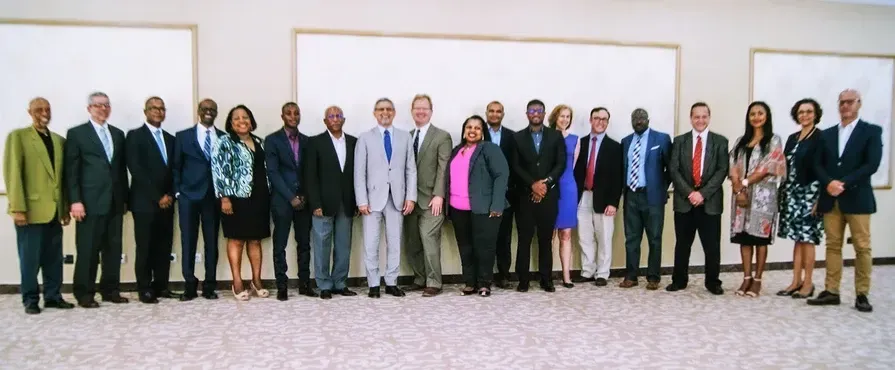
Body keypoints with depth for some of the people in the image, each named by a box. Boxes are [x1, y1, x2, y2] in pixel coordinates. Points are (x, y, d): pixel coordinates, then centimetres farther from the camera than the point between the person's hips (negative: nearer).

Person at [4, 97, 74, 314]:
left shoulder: (59, 140, 15)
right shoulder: (18, 136, -1)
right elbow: (12, 173, -8)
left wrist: (65, 208, 12)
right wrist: (18, 208, -14)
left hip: (54, 211, 5)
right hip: (31, 210, -5)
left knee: (54, 258, 9)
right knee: (30, 258, 2)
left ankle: (53, 296, 18)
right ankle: (30, 300, 12)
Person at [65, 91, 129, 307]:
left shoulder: (118, 134, 16)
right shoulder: (76, 133, 2)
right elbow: (71, 170, -4)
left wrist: (125, 198, 12)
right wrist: (75, 201, -12)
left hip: (115, 202, 5)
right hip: (90, 202, -5)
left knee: (113, 249, 7)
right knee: (88, 250, 0)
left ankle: (110, 290, 16)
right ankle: (84, 294, 9)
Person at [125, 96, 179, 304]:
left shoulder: (170, 139, 17)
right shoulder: (135, 136, -1)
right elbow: (136, 169, -11)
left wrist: (170, 195, -1)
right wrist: (157, 197, -14)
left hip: (166, 202, 5)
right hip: (145, 202, -5)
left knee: (164, 247, 6)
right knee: (145, 248, -1)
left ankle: (161, 286, 14)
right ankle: (145, 290, 5)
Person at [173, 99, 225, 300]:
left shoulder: (224, 138, 8)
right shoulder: (183, 136, 7)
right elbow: (176, 166, 6)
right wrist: (177, 191, -2)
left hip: (214, 196, 1)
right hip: (189, 195, -1)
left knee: (212, 242, 4)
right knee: (188, 241, 1)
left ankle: (209, 286, 11)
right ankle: (190, 285, 8)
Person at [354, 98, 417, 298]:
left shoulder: (405, 137, 9)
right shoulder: (365, 138, 4)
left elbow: (411, 169, 6)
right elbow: (359, 172, 0)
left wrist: (411, 197, -2)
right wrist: (362, 201, -8)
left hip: (397, 198, 2)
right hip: (373, 197, -2)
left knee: (395, 243, 7)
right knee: (371, 244, 1)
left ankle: (391, 283, 16)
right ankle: (373, 285, 11)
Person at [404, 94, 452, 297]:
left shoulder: (442, 136, -1)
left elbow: (444, 168, -8)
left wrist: (438, 195, -17)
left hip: (430, 199, -5)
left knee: (429, 241, -9)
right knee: (411, 244, 9)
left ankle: (433, 283, 1)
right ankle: (419, 279, 21)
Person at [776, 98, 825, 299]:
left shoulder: (821, 137, -5)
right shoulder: (792, 138, 15)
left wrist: (818, 197, -17)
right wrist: (783, 193, 8)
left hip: (810, 193, -6)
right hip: (792, 193, 6)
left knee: (807, 239, -2)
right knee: (797, 238, 9)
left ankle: (808, 283, 7)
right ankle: (796, 281, 14)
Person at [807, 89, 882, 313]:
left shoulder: (871, 131, 2)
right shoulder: (827, 134, 14)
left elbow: (872, 164, -10)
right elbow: (818, 164, 6)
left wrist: (844, 184, -17)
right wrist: (828, 183, -13)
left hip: (857, 198, -3)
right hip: (831, 199, 4)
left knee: (862, 247, 0)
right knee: (832, 246, 6)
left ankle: (862, 294, 9)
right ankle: (831, 291, 11)